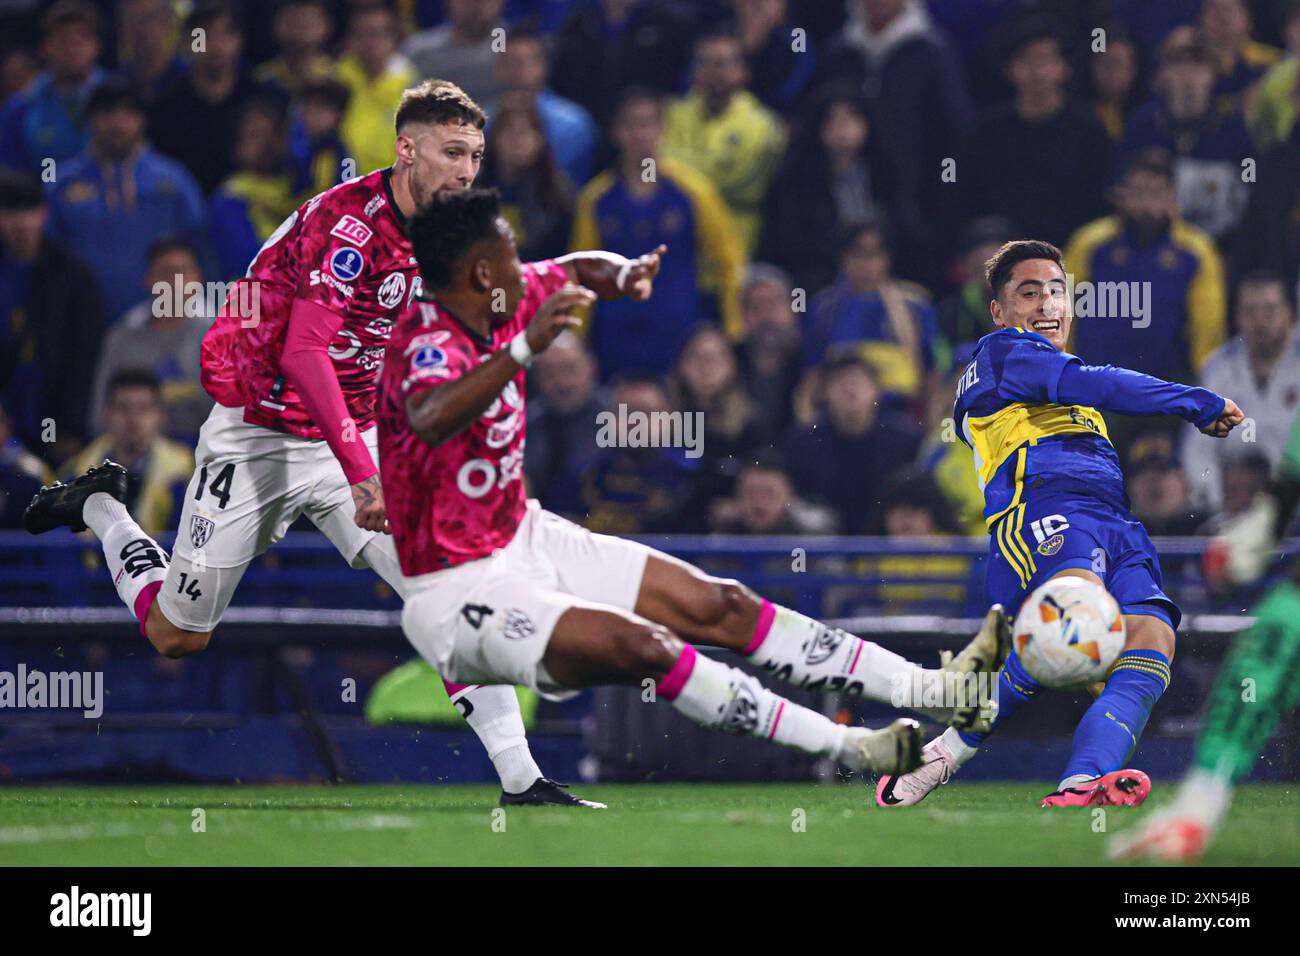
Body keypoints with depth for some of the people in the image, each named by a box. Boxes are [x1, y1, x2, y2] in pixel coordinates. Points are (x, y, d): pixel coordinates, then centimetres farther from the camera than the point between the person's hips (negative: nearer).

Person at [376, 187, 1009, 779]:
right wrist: (524, 349, -61)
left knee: (718, 605, 1)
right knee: (641, 645, -28)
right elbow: (431, 420, -50)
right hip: (458, 588, -10)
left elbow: (576, 272, 21)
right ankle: (850, 752, -27)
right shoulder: (428, 342, -26)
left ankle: (936, 690, 0)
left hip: (524, 537, 10)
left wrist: (622, 275, -2)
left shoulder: (503, 301, 1)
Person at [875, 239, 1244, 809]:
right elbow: (1095, 386, 2)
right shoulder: (1002, 353, 16)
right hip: (1042, 509, -8)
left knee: (1151, 640, -24)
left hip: (1119, 528, 8)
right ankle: (948, 752, -32)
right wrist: (1202, 406, 8)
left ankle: (1077, 789, -47)